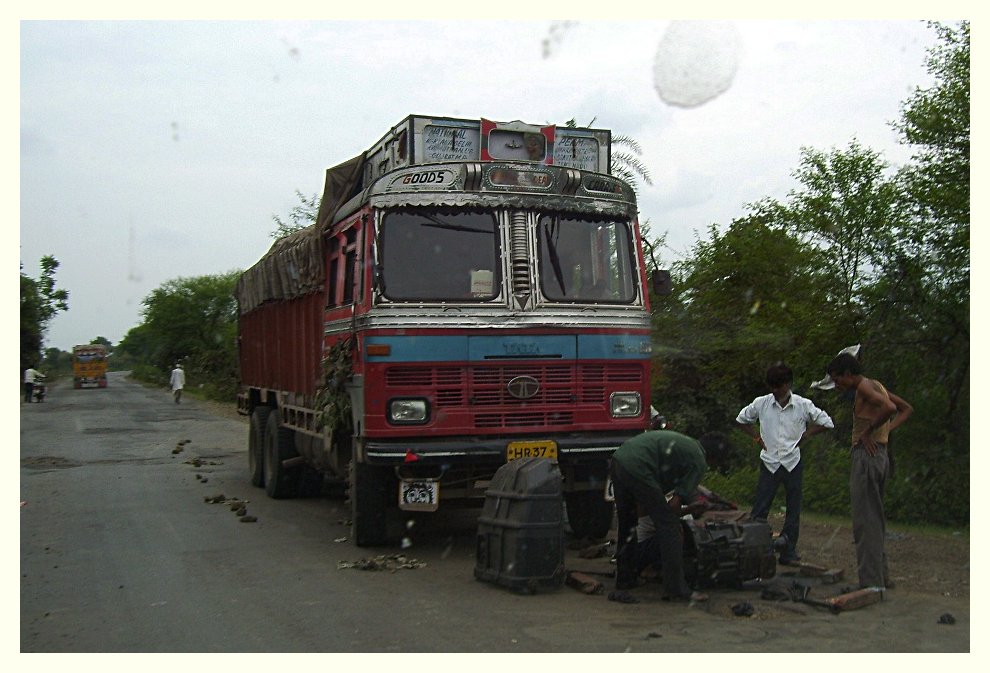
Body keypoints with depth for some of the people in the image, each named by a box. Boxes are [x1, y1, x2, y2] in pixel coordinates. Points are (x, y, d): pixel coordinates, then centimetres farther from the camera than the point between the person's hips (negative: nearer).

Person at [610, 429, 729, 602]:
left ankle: (624, 579, 34)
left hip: (618, 459, 9)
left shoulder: (684, 443, 30)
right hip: (637, 467, -9)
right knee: (668, 524, 0)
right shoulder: (698, 462, 5)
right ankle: (676, 589, 1)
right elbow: (676, 502, 1)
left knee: (626, 524, 23)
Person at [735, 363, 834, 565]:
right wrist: (757, 437, 5)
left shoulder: (803, 405, -3)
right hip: (769, 463, 0)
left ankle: (788, 552, 17)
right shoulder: (761, 404, -2)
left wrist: (804, 436, 0)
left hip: (793, 463, 1)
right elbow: (742, 419, 14)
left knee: (793, 510, 7)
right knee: (759, 510, -3)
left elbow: (826, 423, 6)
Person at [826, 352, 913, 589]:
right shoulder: (877, 386, 17)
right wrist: (887, 429, 12)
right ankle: (881, 576, 24)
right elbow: (907, 408, 25)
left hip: (866, 456, -10)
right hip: (879, 455, 10)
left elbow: (889, 407, -29)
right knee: (875, 520, 17)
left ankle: (871, 582, -5)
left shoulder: (865, 387, -11)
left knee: (865, 522, -7)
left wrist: (868, 431, -17)